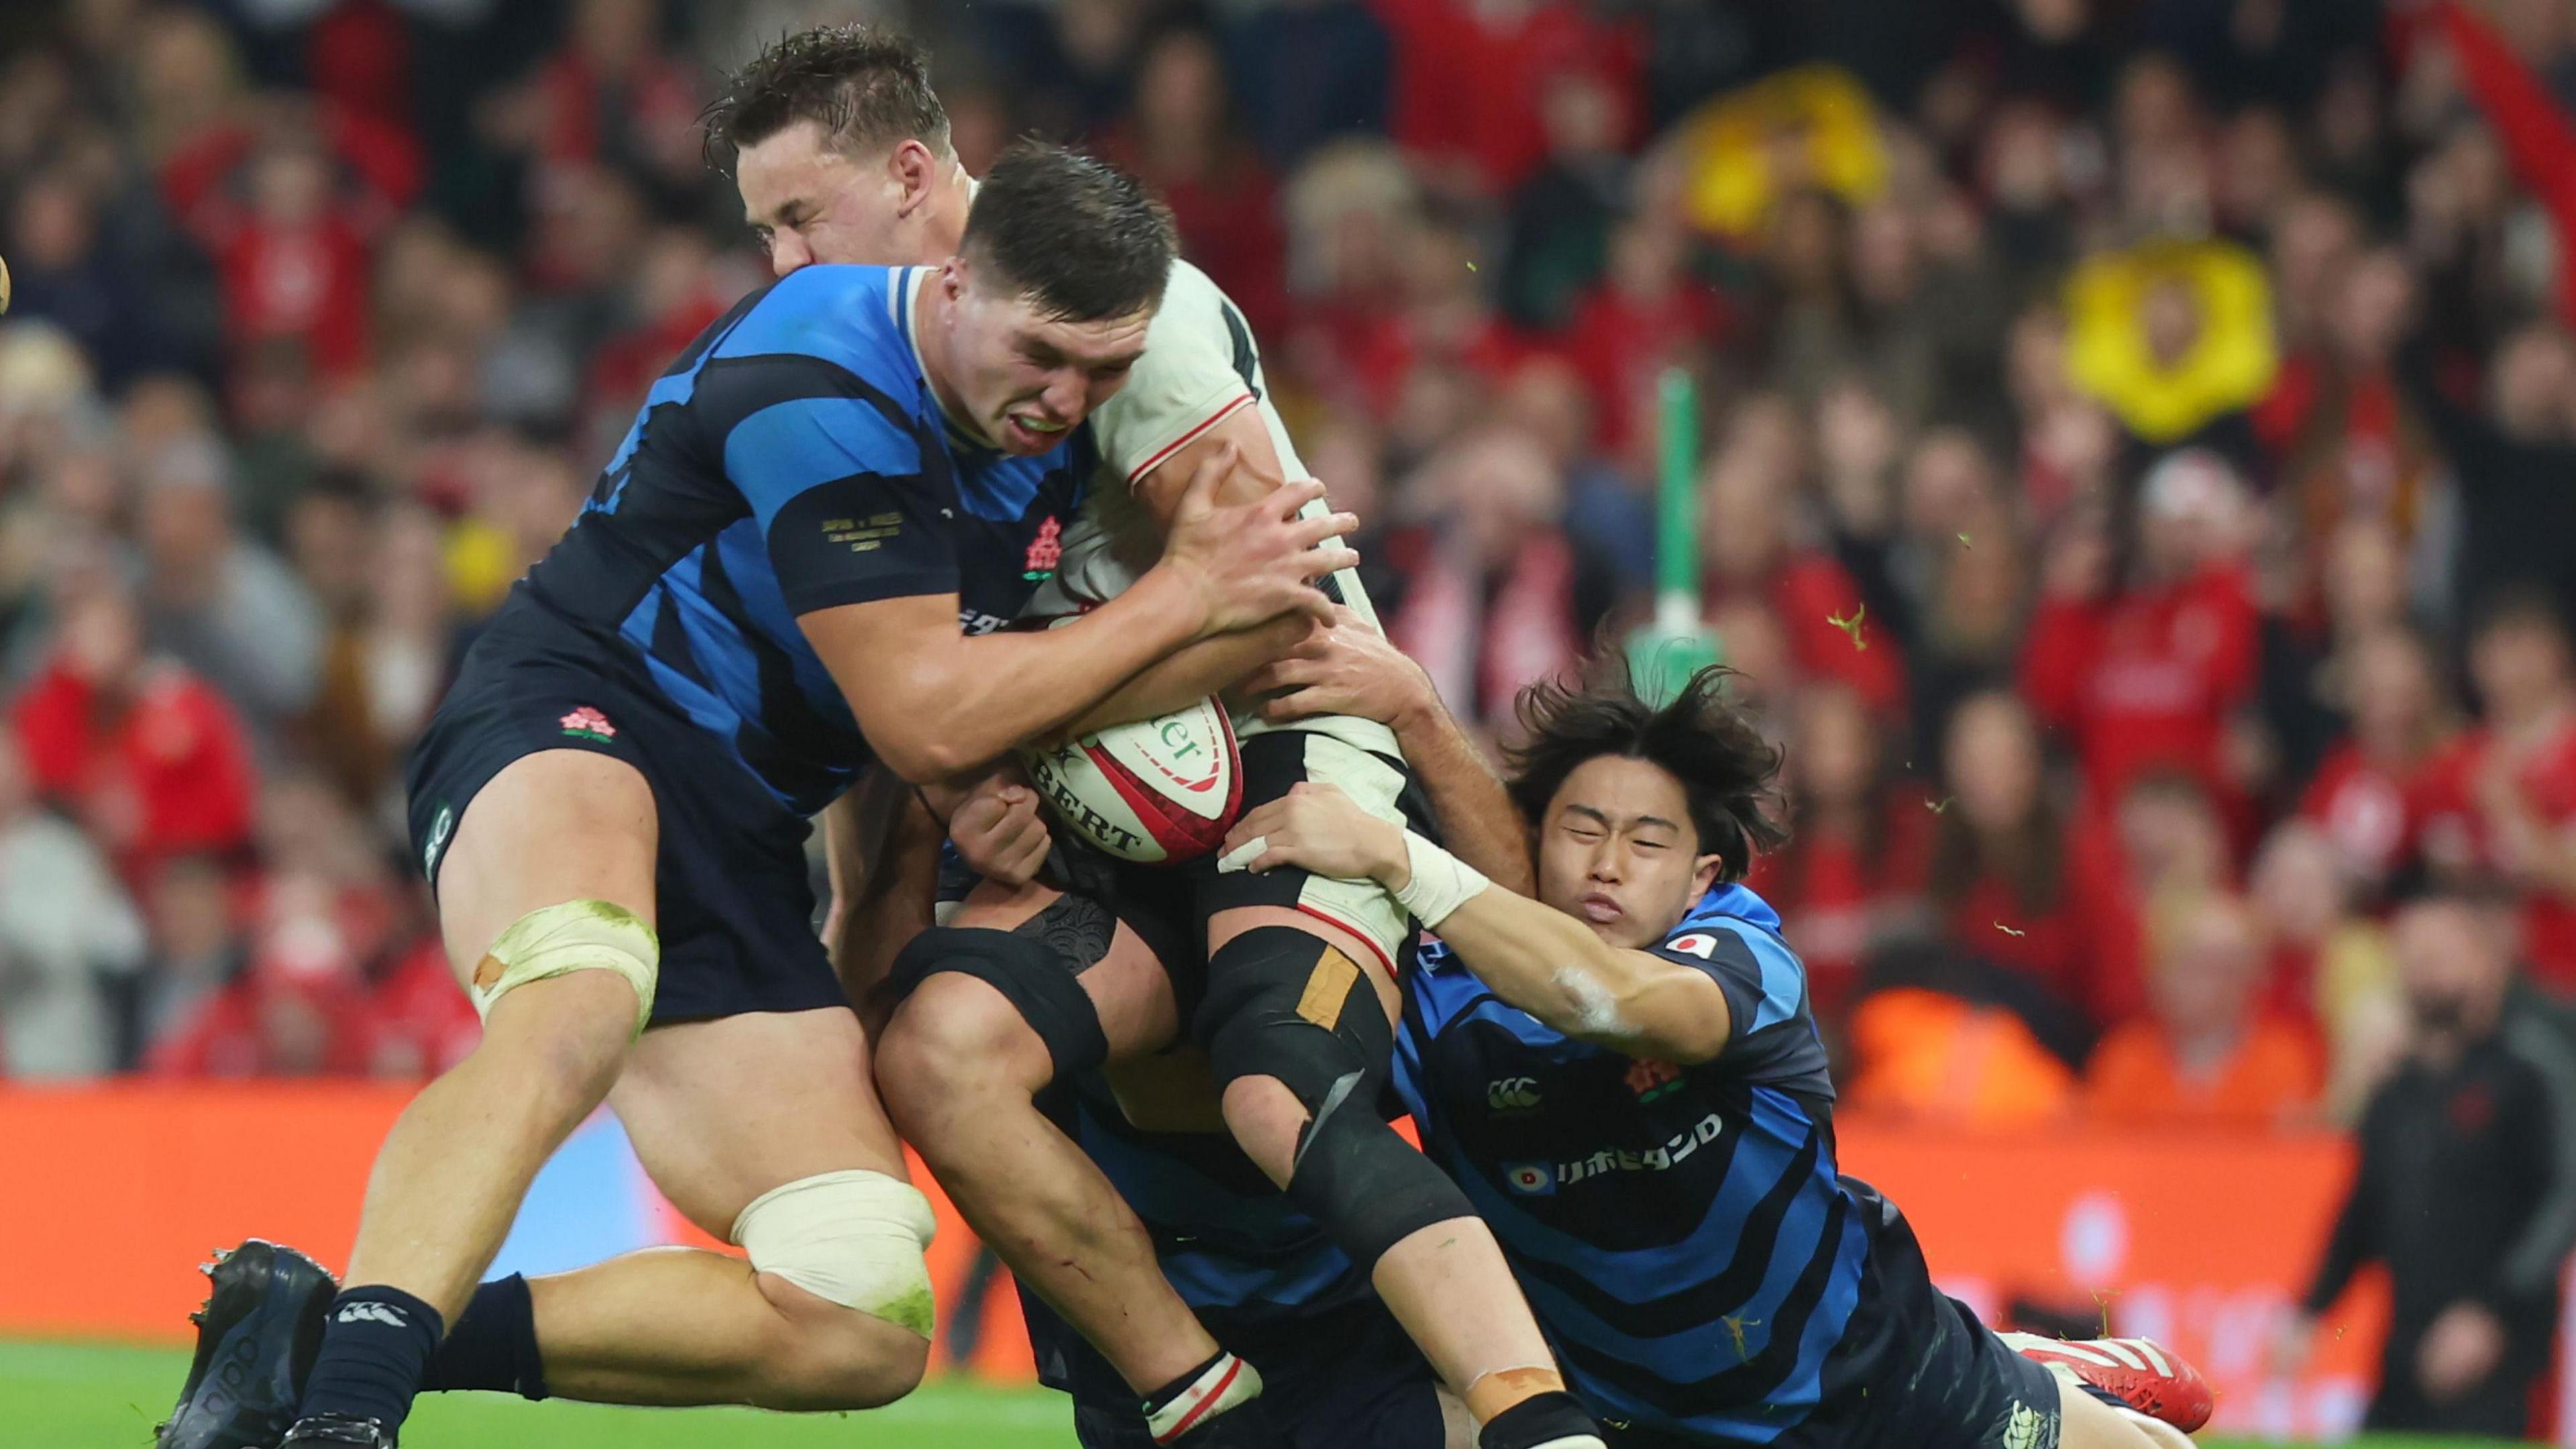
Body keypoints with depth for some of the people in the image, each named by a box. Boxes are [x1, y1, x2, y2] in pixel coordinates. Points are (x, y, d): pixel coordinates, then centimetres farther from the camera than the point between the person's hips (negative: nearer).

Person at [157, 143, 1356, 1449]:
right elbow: (921, 720, -18)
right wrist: (1190, 596, -12)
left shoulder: (1047, 419, 8)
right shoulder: (822, 388, -18)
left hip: (742, 848, 8)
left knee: (871, 1326, -7)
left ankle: (320, 1337, -14)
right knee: (580, 1002, -45)